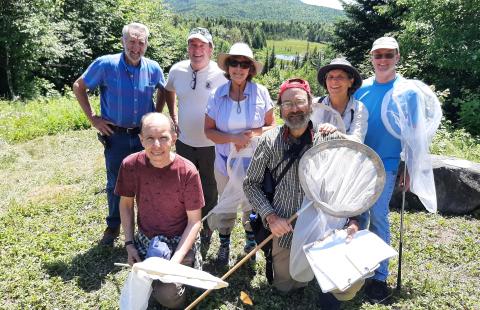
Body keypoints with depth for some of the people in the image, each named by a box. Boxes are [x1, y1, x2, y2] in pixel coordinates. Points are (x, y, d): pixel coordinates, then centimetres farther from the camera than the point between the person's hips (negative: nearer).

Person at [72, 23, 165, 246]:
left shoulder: (153, 68, -5)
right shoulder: (105, 64, -12)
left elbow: (163, 91, 16)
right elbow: (78, 87, 0)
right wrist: (93, 118, -5)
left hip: (144, 134, 2)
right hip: (115, 135, -1)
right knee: (115, 183, 12)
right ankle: (113, 226, 32)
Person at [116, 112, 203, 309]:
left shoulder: (187, 171, -21)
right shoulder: (130, 165, -13)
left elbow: (194, 221, -14)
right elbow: (126, 204, 3)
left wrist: (175, 261, -21)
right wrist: (129, 244, -3)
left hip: (178, 241, -3)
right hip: (144, 239, 3)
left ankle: (189, 260, 12)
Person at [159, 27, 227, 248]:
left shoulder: (221, 74, -14)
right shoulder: (177, 70, -2)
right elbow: (168, 90, 19)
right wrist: (173, 116, 11)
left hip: (212, 145, -3)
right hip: (184, 142, 4)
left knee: (209, 191, 12)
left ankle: (206, 232, 33)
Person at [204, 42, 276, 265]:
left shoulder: (261, 93, -8)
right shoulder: (217, 95, -6)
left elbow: (272, 126, -2)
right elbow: (209, 130, -4)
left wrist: (255, 133, -22)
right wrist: (234, 139, -19)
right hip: (226, 161, 1)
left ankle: (251, 238, 44)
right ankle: (224, 245, 38)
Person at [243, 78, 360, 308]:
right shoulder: (269, 141, -4)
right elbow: (251, 183, 0)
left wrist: (353, 219, -15)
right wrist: (270, 216, -12)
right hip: (285, 231, 1)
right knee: (284, 288, 14)